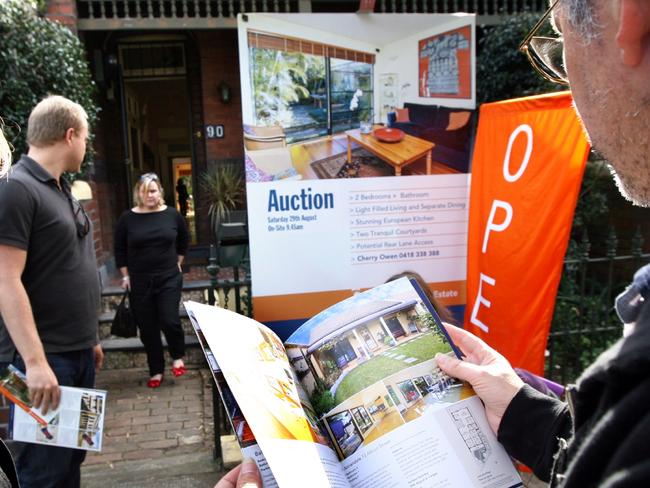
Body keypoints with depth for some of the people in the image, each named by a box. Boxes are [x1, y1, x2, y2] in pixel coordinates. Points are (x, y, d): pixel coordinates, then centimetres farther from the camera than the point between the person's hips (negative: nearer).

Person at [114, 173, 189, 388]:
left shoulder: (172, 214, -1)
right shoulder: (127, 218, -3)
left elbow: (184, 240, 14)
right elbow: (119, 249, 6)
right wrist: (125, 275, 3)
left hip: (169, 278, -1)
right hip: (139, 281, 1)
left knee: (169, 320, -11)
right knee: (147, 328, 7)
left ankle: (178, 356, 19)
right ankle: (156, 370, 23)